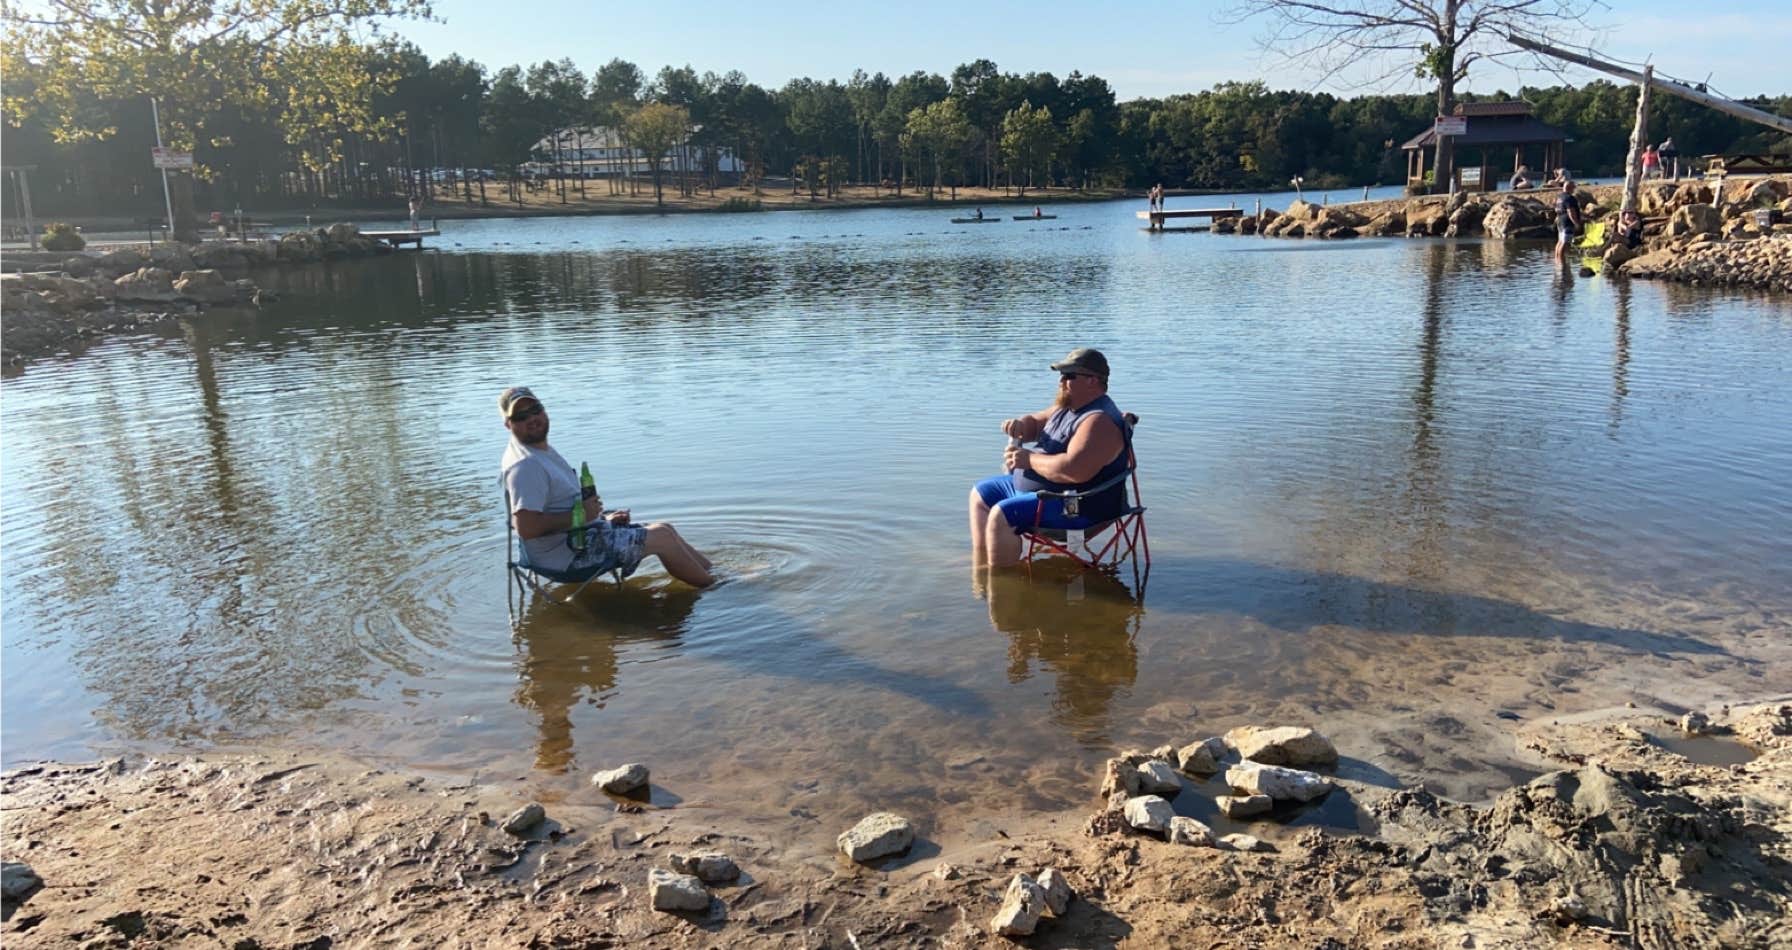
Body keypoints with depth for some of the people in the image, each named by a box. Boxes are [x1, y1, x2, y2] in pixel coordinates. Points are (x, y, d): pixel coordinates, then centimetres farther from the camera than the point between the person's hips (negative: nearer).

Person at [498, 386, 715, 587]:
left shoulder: (542, 450, 13)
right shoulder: (524, 465, -22)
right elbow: (526, 527, -31)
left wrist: (603, 517, 8)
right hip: (568, 554, -11)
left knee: (665, 530, 13)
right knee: (662, 537, -7)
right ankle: (712, 586, 10)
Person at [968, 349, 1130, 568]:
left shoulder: (1099, 421, -24)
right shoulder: (1066, 407, 9)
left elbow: (1075, 471, -36)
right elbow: (1035, 422, 24)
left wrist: (1029, 458, -22)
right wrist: (1021, 426, -2)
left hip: (1078, 506, -12)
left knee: (1001, 515, -28)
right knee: (981, 493, 17)